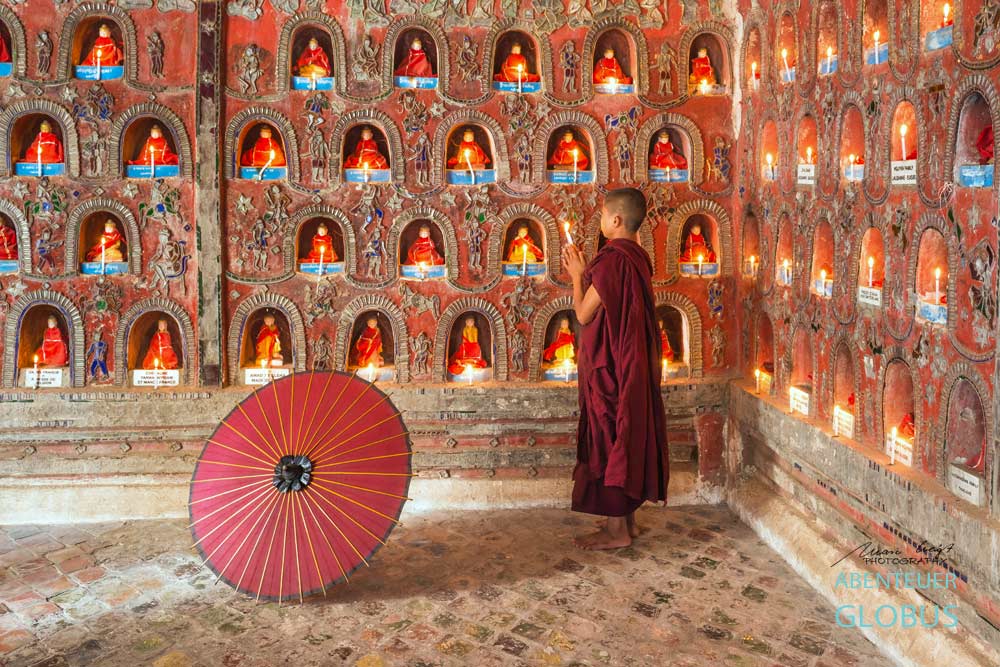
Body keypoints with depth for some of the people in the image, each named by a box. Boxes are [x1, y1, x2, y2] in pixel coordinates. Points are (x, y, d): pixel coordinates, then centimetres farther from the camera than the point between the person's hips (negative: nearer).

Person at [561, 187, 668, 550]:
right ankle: (628, 520, 24)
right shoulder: (637, 256, 10)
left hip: (610, 366, -9)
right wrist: (584, 272, 13)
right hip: (633, 365, 9)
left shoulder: (612, 258, -19)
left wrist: (577, 274, -1)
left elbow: (584, 313, -15)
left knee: (610, 440, -1)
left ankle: (616, 530, 7)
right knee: (629, 438, 14)